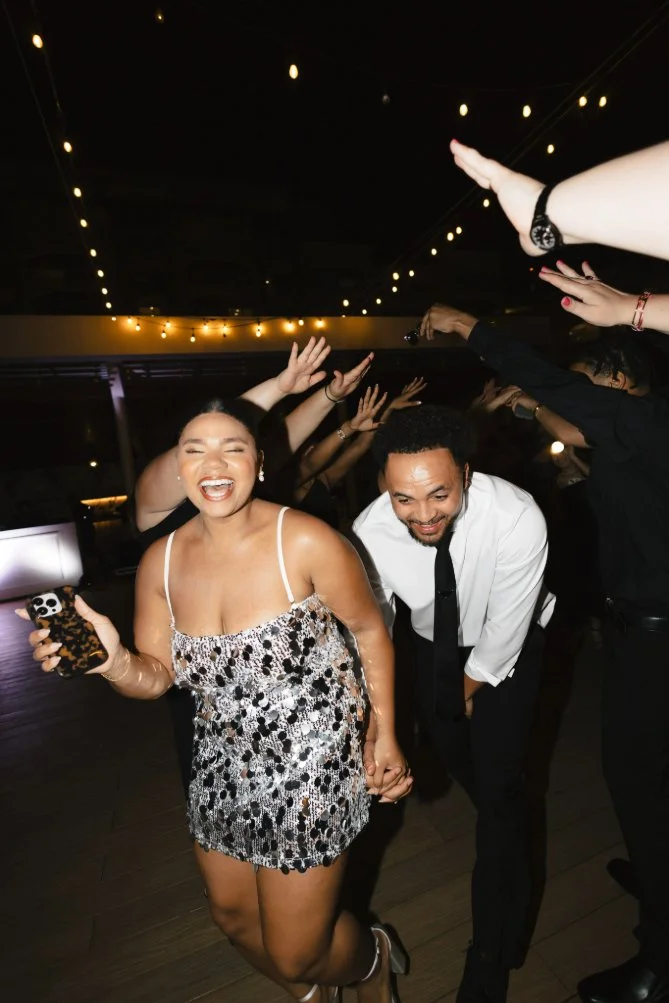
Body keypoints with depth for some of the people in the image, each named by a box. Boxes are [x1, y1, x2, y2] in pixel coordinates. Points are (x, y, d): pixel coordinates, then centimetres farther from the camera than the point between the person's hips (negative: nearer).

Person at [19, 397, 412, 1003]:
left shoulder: (305, 542, -24)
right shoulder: (161, 561, -8)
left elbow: (370, 628, -11)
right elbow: (157, 677, -2)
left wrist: (385, 733, -7)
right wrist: (114, 662, -23)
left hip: (311, 763, -5)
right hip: (224, 762, 6)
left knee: (294, 952, 9)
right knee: (232, 915, 28)